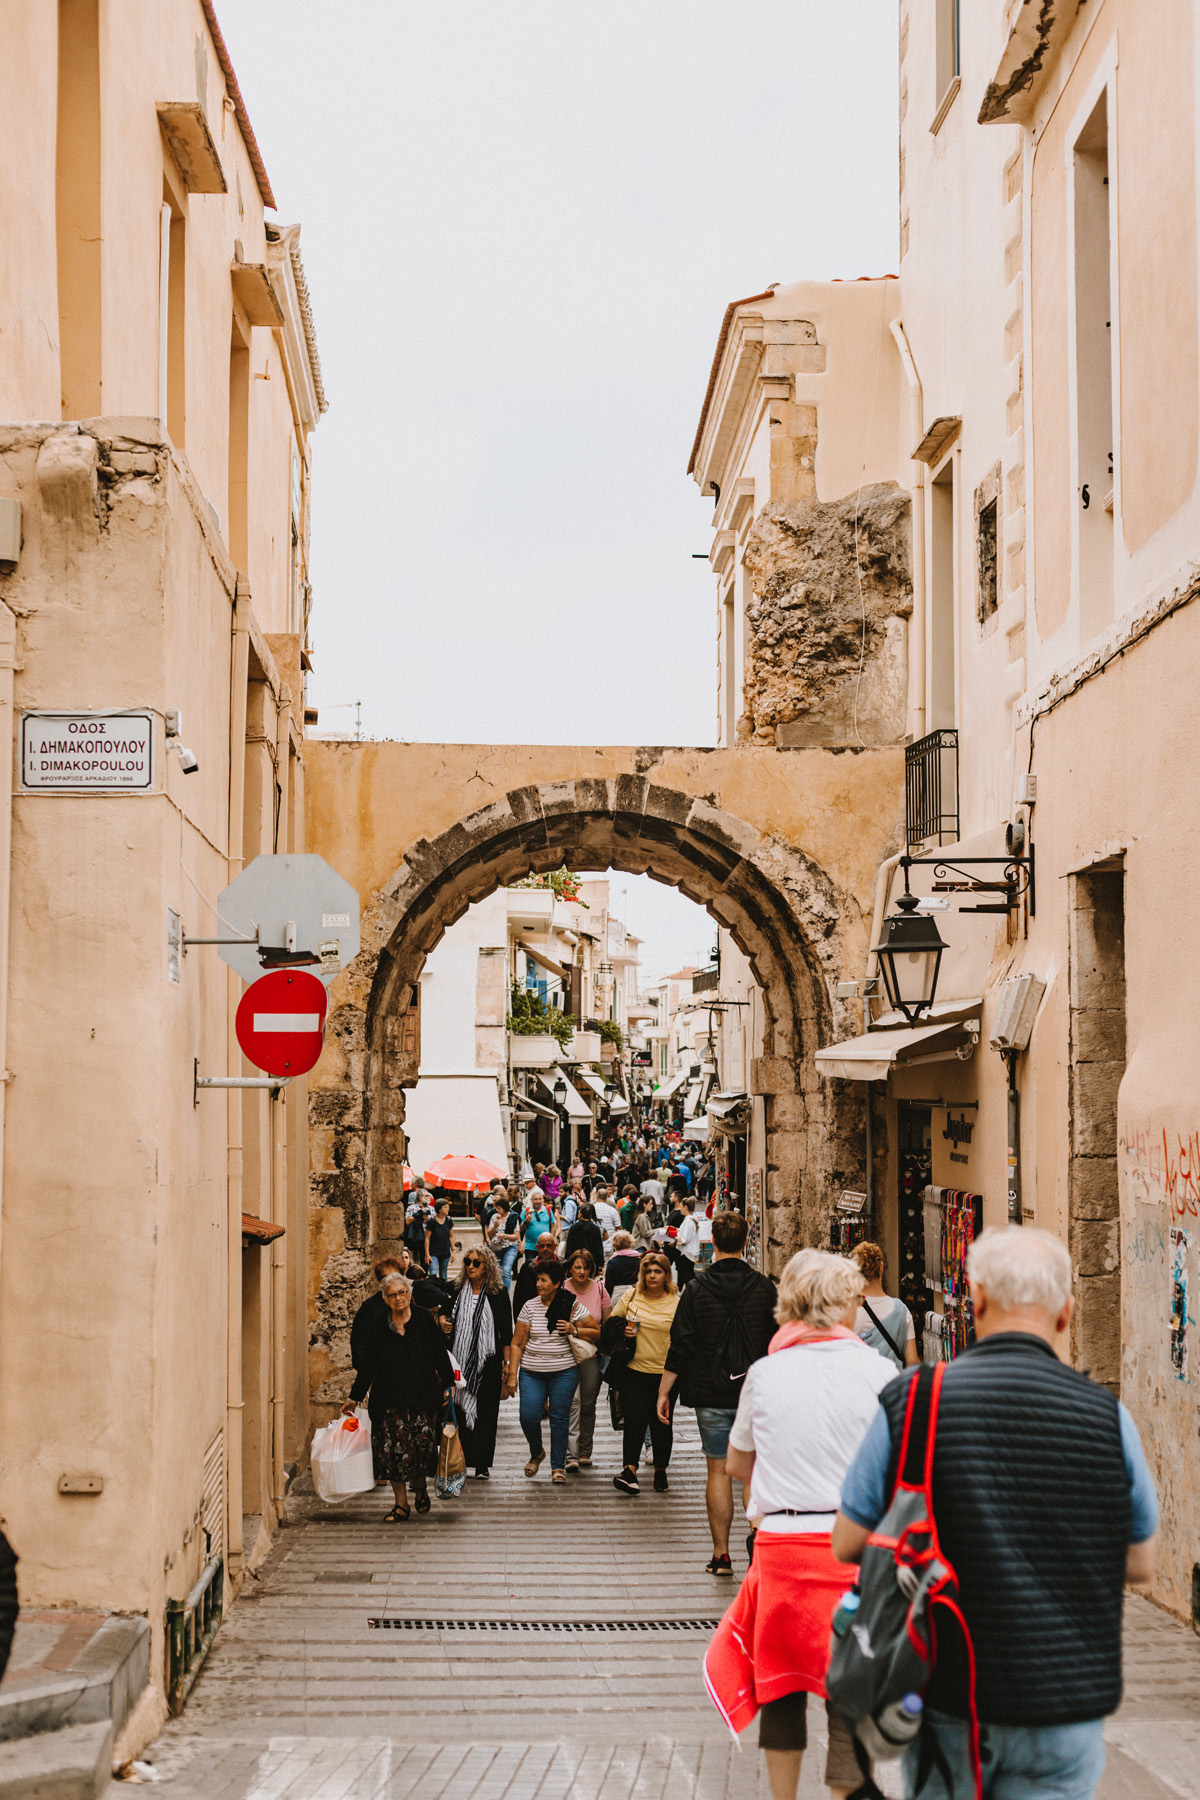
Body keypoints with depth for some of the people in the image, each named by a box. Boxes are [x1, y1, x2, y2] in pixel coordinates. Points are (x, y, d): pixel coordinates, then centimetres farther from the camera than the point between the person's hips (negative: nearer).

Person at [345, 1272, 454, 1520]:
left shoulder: (424, 1319, 3)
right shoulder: (378, 1327, 6)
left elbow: (440, 1353, 7)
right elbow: (367, 1364, 11)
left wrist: (446, 1385, 5)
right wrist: (355, 1397, 12)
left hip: (422, 1396, -1)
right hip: (390, 1399, 1)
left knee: (422, 1445, -7)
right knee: (392, 1449, -2)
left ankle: (420, 1488, 22)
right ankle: (401, 1504, 8)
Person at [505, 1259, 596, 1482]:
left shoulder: (573, 1306, -1)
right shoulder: (530, 1307, 2)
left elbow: (597, 1332, 5)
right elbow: (516, 1344, 4)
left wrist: (575, 1331, -12)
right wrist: (512, 1375, -1)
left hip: (564, 1371, -1)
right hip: (531, 1371, 1)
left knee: (560, 1419, -1)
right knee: (528, 1417, -9)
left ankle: (558, 1466, 13)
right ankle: (536, 1453, 19)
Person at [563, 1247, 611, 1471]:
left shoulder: (599, 1290, 2)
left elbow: (608, 1324, 9)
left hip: (592, 1354, 2)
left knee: (588, 1403, 8)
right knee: (572, 1400, -14)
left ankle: (585, 1452, 21)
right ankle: (570, 1455, -17)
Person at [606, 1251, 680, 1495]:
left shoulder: (676, 1303, -1)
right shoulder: (631, 1296, 4)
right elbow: (611, 1322, 15)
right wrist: (622, 1330, -6)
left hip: (664, 1372, -1)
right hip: (634, 1368, 1)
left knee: (661, 1423, 6)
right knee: (634, 1421, -7)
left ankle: (660, 1470, 21)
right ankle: (629, 1471, -10)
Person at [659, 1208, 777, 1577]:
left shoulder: (697, 1289, -5)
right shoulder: (763, 1287, -2)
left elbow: (680, 1346, -6)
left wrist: (663, 1392, 3)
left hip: (711, 1395, -1)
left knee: (718, 1470, 6)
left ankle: (721, 1554, 8)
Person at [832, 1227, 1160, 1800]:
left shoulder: (909, 1404, -8)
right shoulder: (1106, 1416, -7)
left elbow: (847, 1545, 0)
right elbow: (1142, 1562, 6)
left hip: (945, 1695, 1)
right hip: (1065, 1709, 0)